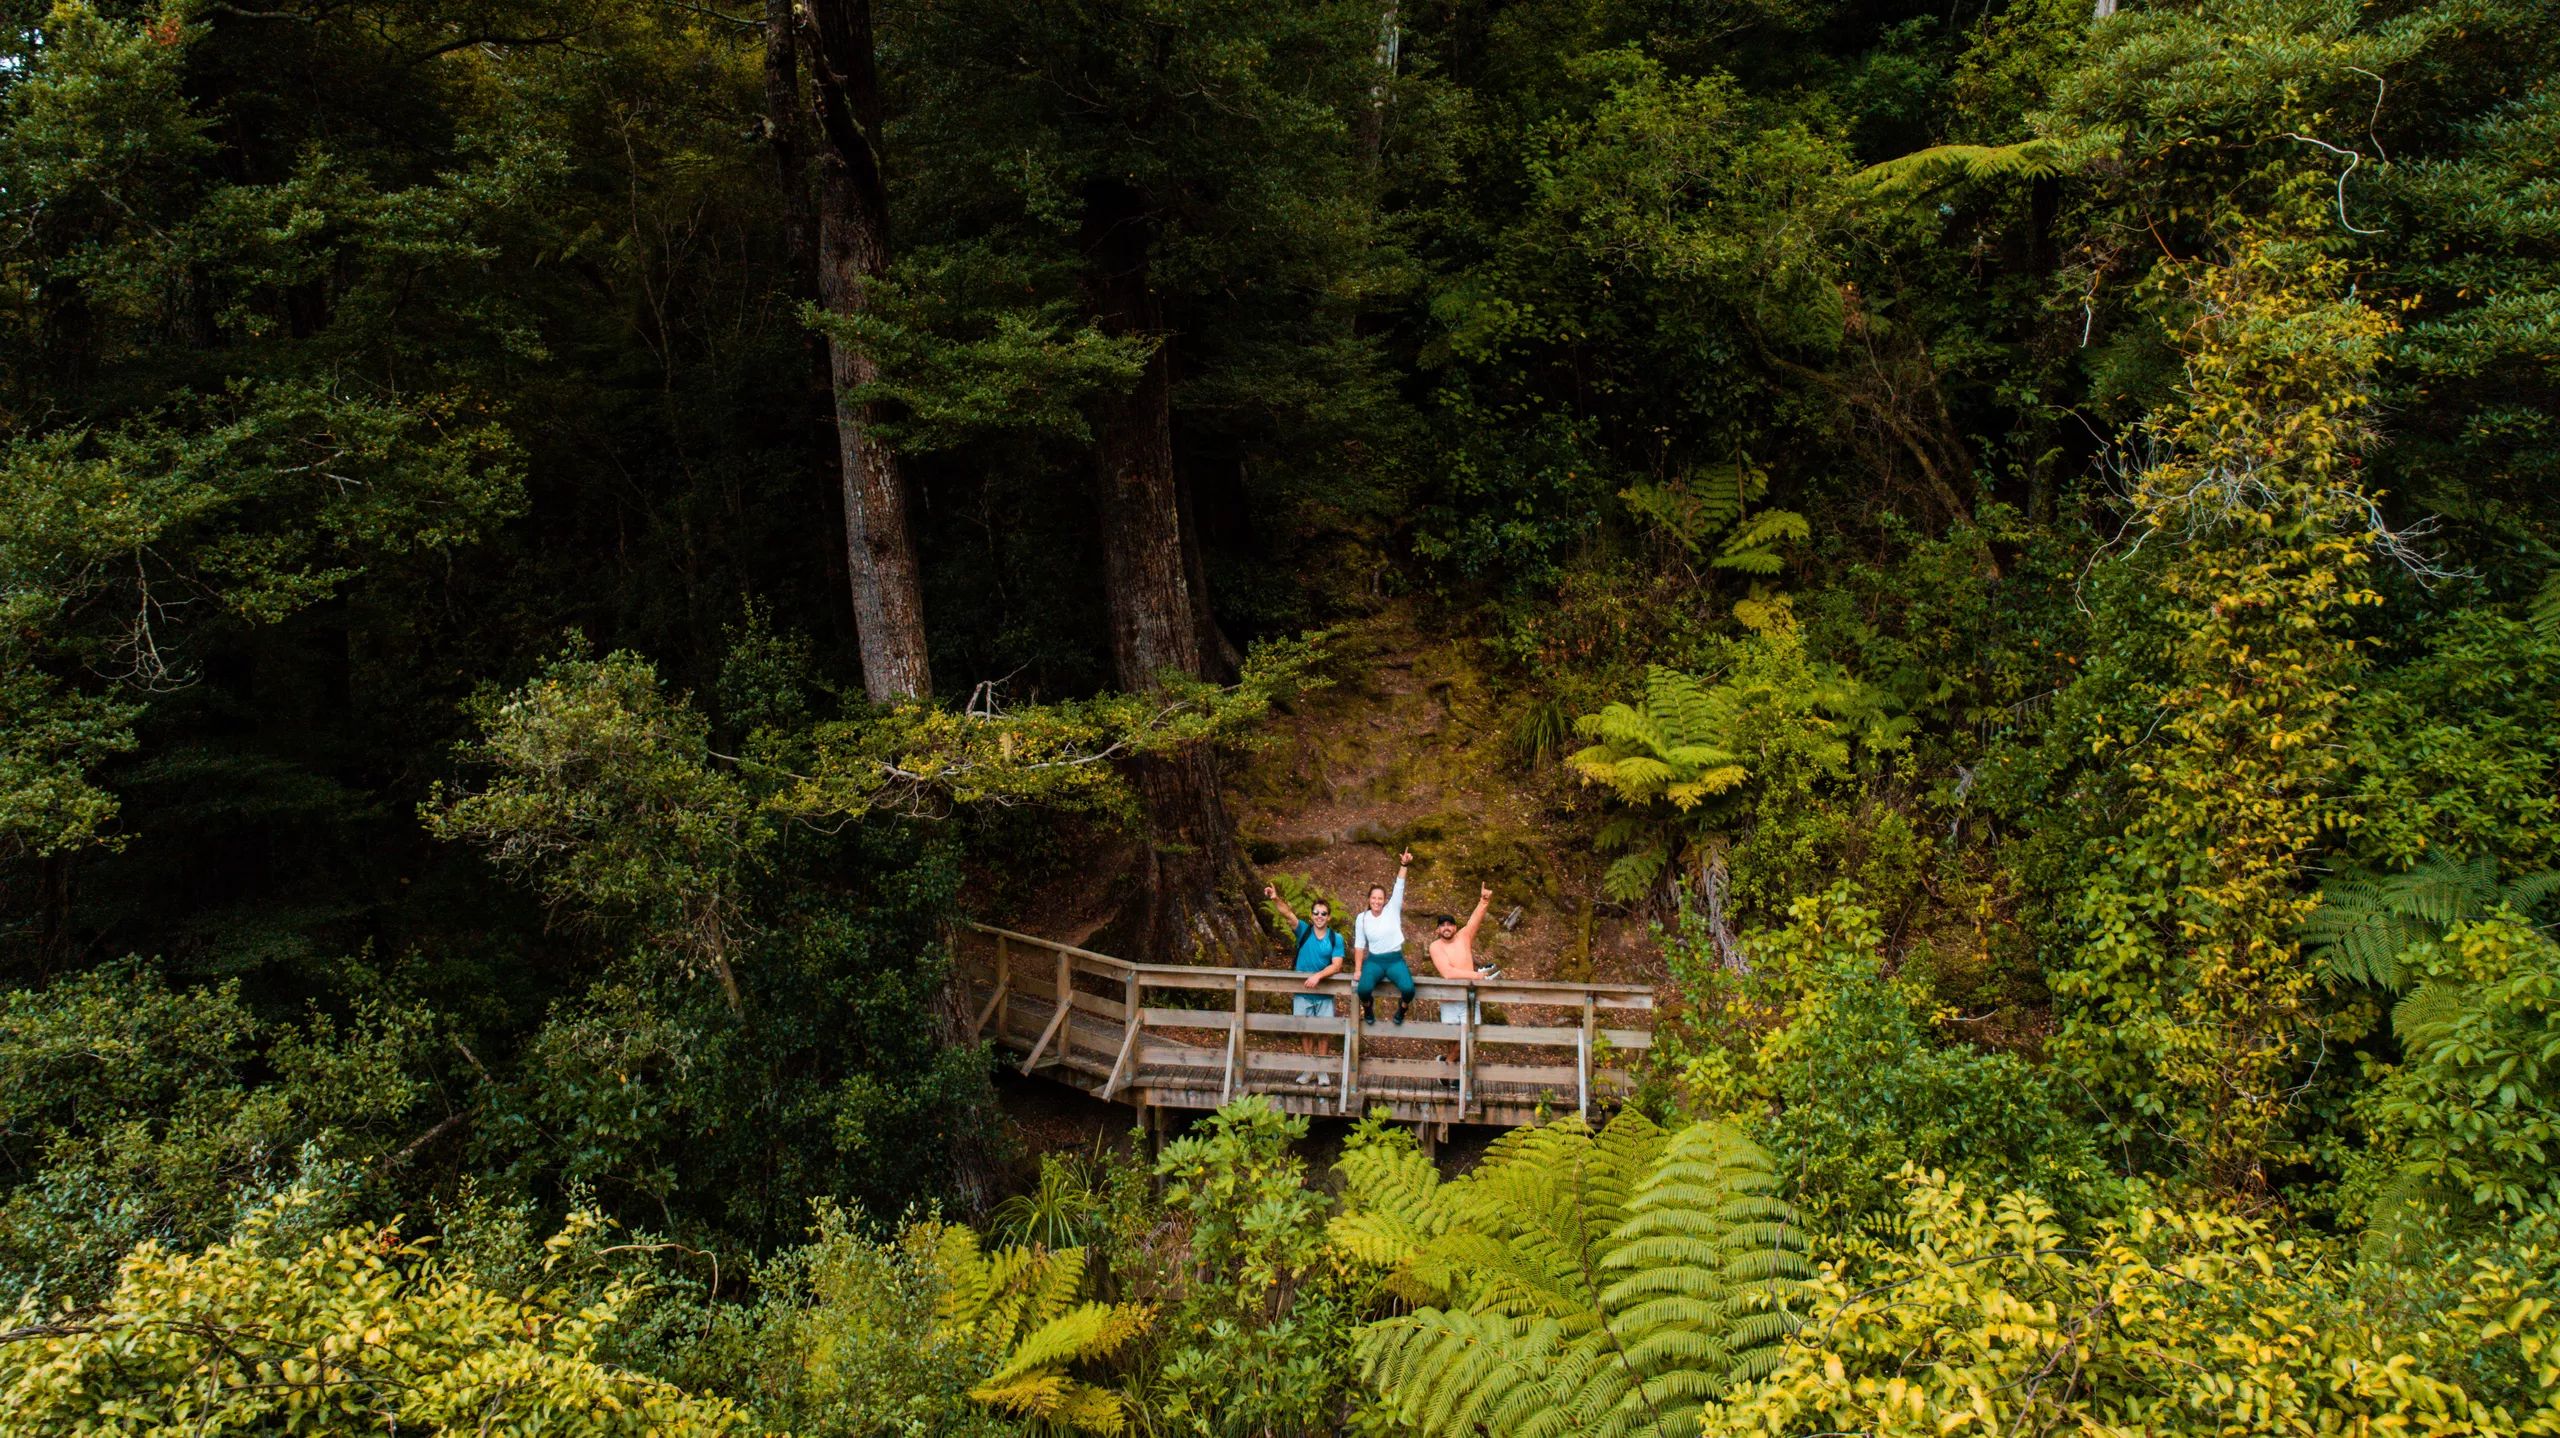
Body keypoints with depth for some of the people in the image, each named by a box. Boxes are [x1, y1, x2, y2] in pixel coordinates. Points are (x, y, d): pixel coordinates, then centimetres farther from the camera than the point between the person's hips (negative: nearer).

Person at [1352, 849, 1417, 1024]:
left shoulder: (1392, 910, 0)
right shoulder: (1362, 918, 3)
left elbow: (1399, 887, -12)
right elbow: (1359, 945, 6)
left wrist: (1404, 865, -24)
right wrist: (1358, 969, 1)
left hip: (1395, 960, 0)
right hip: (1374, 961, 0)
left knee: (1408, 989, -28)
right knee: (1364, 989, -30)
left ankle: (1401, 1010, 9)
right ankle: (1367, 1010, 8)